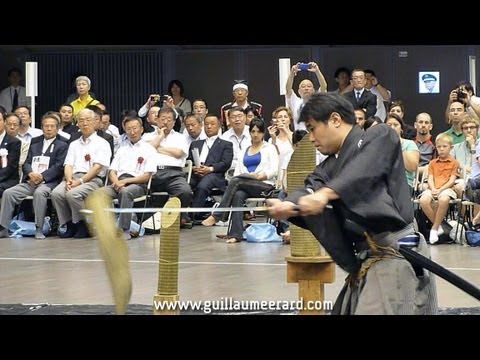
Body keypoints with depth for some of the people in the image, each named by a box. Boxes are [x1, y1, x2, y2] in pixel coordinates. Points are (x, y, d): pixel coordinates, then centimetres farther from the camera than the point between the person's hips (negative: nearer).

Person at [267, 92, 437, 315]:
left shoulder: (380, 137, 0)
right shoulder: (330, 167, 20)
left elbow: (363, 171, -21)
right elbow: (311, 189, -2)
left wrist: (326, 193, -36)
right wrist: (287, 206, -24)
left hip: (394, 257, -8)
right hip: (365, 262, 8)